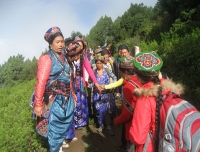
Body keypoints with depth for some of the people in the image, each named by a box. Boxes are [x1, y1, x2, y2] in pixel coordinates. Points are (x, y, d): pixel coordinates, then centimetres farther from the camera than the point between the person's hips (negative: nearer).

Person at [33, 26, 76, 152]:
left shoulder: (64, 58, 9)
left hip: (67, 98, 7)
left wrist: (72, 95, 15)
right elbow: (41, 82, -21)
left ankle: (61, 142, 47)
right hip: (55, 100, -7)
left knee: (65, 124, 23)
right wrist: (38, 104, -23)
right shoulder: (46, 58, -15)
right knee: (56, 128, 8)